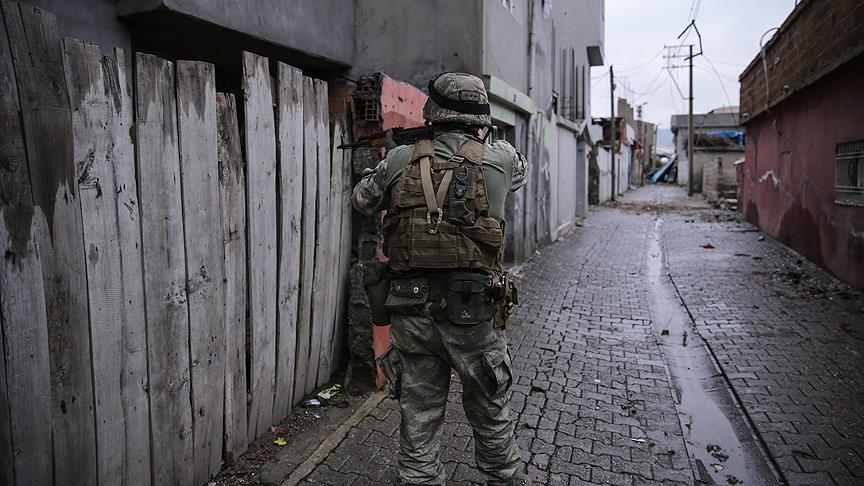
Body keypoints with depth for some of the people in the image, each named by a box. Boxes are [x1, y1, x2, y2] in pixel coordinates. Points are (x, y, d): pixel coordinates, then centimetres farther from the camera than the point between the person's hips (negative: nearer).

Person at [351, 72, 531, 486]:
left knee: (418, 422, 15)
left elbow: (361, 200, 17)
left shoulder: (401, 161, 0)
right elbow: (520, 171, 22)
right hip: (474, 311, -1)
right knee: (491, 419, 19)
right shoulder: (499, 159, -2)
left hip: (411, 311, 1)